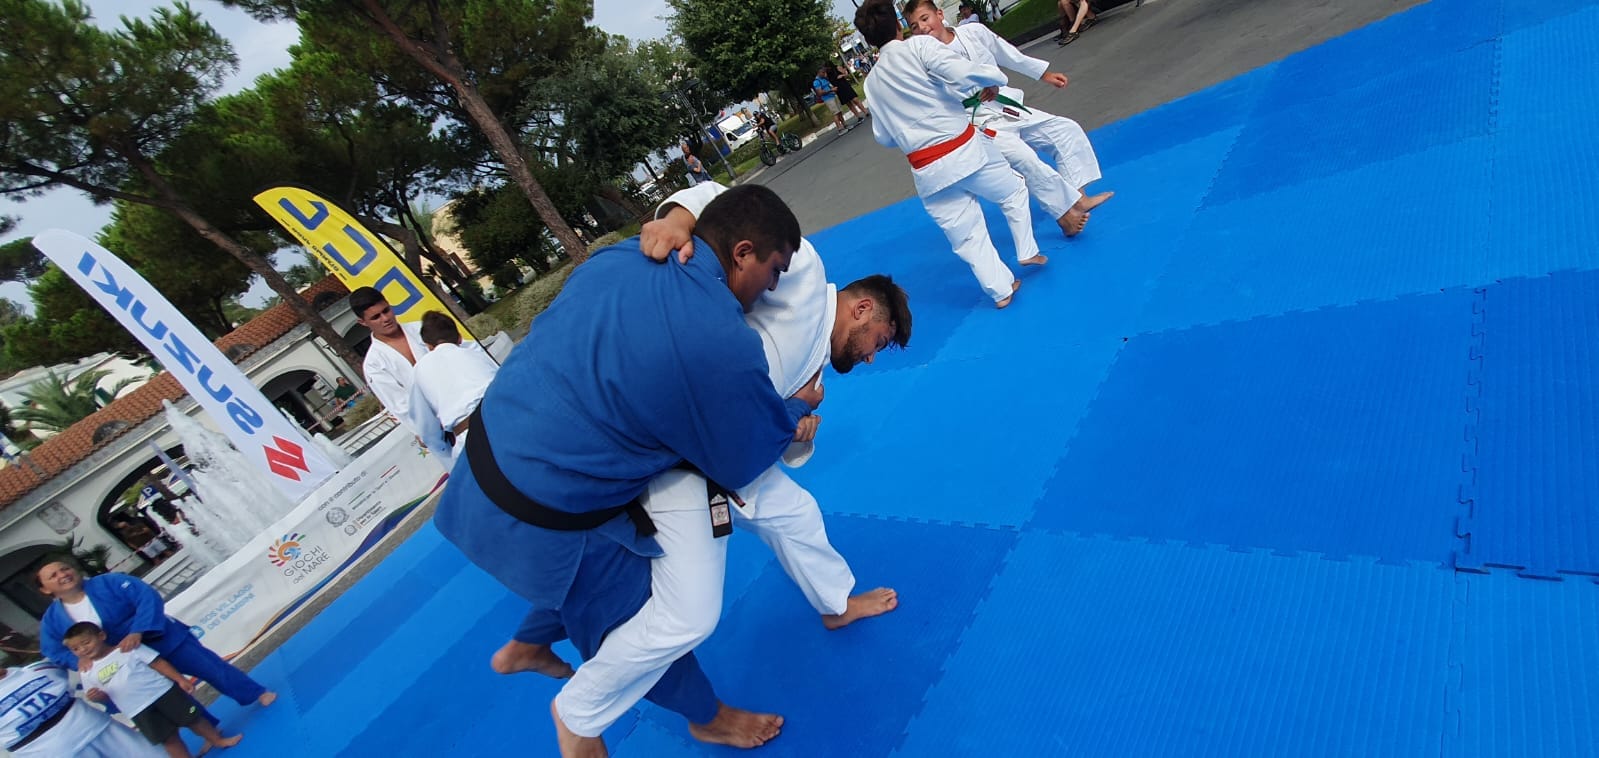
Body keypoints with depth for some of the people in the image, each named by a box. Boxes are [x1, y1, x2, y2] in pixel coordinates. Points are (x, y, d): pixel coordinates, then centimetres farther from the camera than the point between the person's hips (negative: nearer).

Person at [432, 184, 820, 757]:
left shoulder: (619, 255, -4)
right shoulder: (727, 348, -26)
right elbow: (743, 464, -9)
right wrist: (799, 408, 9)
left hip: (493, 446, 8)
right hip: (545, 517, -8)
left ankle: (527, 647, 56)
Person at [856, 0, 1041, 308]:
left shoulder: (871, 83, 10)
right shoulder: (919, 45, -6)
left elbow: (884, 137, 18)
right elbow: (962, 74, -19)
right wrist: (995, 77, 0)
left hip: (927, 171, 4)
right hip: (964, 150, -3)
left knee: (967, 236, 13)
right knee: (1014, 191, 24)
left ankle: (1002, 290, 15)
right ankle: (1027, 252, 28)